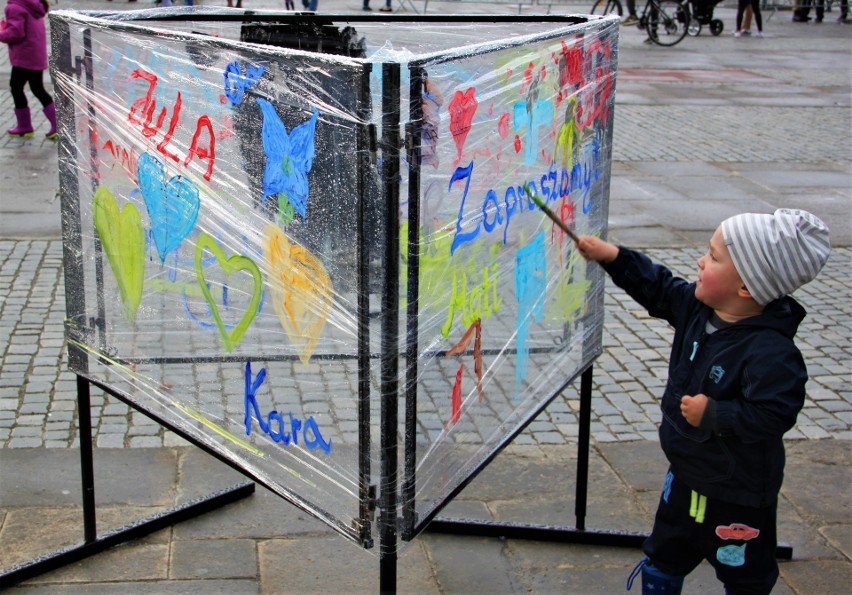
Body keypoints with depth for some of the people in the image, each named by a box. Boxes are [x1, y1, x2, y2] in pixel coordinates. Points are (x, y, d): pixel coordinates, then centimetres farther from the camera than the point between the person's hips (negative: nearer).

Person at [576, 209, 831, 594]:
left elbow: (773, 415, -37)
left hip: (737, 492, -8)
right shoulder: (696, 308, -8)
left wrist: (712, 414, -30)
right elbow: (658, 288, 8)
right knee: (663, 557, 25)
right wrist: (612, 257, 2)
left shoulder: (770, 352, -33)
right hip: (686, 472, 8)